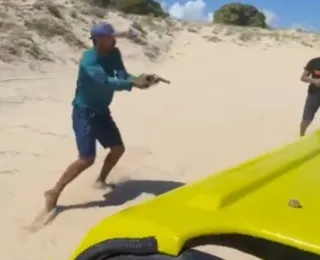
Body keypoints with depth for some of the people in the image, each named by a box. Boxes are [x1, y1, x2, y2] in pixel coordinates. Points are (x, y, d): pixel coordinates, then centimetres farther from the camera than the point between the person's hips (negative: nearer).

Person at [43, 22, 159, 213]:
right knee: (87, 158, -16)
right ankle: (54, 193, -3)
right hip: (85, 113, -8)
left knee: (118, 148, 13)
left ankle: (100, 181, 34)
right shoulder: (89, 60, -24)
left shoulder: (114, 54, 2)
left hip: (102, 111, 9)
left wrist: (140, 80, -26)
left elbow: (123, 75, -7)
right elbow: (106, 82, -36)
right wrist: (134, 83, -41)